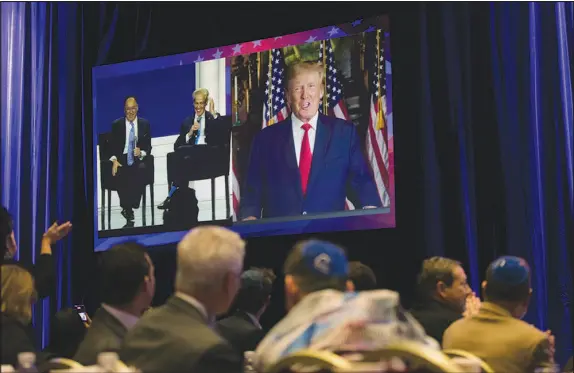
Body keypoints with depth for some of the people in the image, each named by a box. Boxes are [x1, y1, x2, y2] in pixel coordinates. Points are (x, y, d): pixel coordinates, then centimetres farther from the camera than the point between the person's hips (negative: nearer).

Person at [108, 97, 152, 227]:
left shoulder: (145, 124, 11)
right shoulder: (116, 125, 9)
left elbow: (148, 147, 9)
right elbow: (112, 147, 6)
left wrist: (141, 153, -14)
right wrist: (114, 160, -13)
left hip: (138, 160, 1)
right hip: (121, 159, -1)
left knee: (142, 169, -34)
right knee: (119, 174, -33)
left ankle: (128, 208, -24)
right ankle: (129, 212, -21)